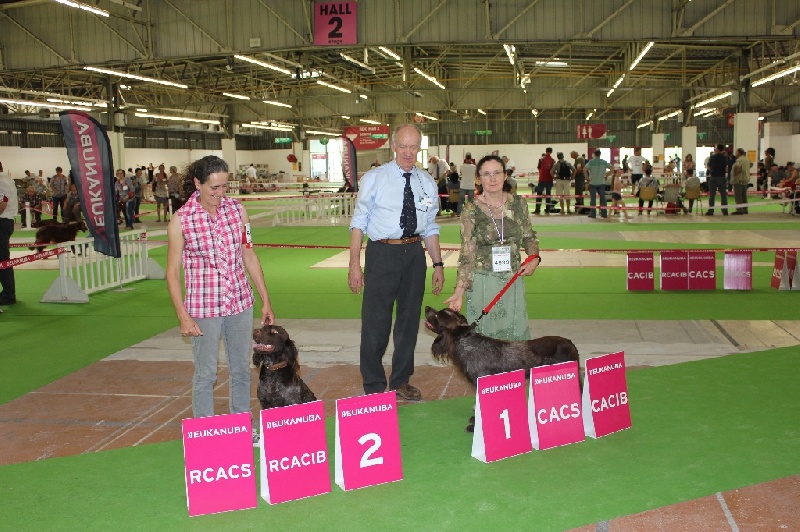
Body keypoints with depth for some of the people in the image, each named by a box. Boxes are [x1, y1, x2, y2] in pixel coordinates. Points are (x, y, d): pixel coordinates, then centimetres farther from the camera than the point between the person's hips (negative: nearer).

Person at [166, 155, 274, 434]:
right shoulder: (181, 220, -9)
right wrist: (183, 317, -10)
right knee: (205, 374, 6)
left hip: (240, 303, 4)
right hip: (203, 309, -4)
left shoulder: (237, 210, 1)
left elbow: (249, 256, 9)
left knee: (242, 369, 14)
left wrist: (265, 300, 8)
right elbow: (172, 272, -4)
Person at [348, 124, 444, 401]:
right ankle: (374, 386, 16)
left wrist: (438, 264, 10)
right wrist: (355, 264, -11)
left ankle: (401, 381, 30)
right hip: (382, 253, -4)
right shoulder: (374, 178, -3)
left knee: (410, 319, 13)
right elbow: (359, 222, -5)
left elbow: (430, 228, 13)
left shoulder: (427, 183, 8)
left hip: (414, 253, 4)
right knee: (376, 321, 0)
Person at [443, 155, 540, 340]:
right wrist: (459, 291, -18)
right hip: (482, 283, -3)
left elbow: (529, 237, 16)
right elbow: (467, 255, -9)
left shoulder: (518, 203, 1)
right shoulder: (471, 211, -7)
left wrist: (534, 258, -4)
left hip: (513, 282, 3)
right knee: (483, 335, 3)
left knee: (516, 334, 8)